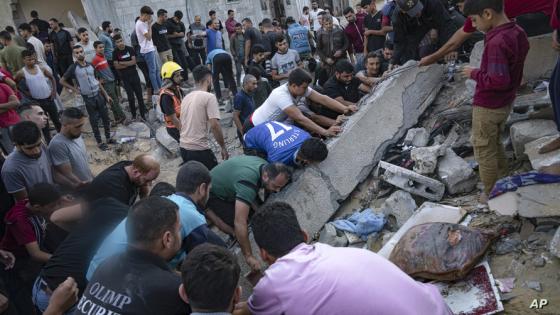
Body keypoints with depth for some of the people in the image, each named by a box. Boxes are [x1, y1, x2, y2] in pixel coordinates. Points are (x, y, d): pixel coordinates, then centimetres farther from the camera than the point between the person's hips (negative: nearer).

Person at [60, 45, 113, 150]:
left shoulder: (90, 65, 5)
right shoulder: (73, 68, -8)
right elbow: (62, 81, 1)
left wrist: (106, 95, 11)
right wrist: (74, 89, -5)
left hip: (99, 95, 4)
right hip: (88, 98, -4)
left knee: (105, 117, 10)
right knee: (94, 120, 5)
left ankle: (108, 138, 26)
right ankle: (99, 142, 16)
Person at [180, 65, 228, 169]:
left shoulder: (186, 97, 12)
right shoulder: (209, 97, -10)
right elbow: (214, 125, -18)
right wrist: (223, 147, -9)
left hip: (183, 148, 8)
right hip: (199, 149, -8)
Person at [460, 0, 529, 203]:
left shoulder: (496, 42, -29)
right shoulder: (518, 33, 0)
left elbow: (498, 81, -30)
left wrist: (475, 74, -17)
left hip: (487, 106, -9)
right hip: (506, 102, 9)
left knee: (484, 150, 8)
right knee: (495, 144, 26)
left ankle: (491, 194, 22)